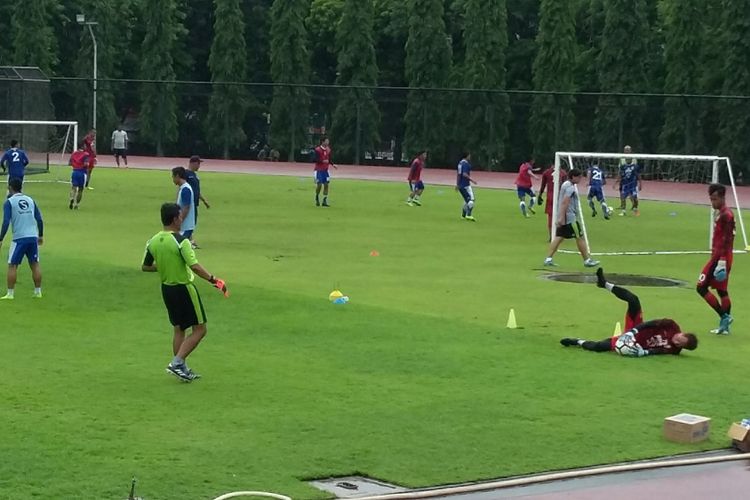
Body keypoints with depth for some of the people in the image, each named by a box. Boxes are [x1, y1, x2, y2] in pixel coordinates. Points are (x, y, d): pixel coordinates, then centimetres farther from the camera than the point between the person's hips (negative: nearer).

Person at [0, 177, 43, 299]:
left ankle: (10, 294, 1)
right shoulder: (30, 200, 11)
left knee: (12, 265, 4)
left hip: (19, 238, -4)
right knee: (35, 264, 11)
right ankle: (38, 292, 14)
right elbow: (39, 219, 9)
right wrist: (41, 235, 21)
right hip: (33, 237, 4)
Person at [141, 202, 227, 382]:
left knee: (179, 329, 19)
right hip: (184, 289, -7)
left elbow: (145, 267, 9)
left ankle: (182, 369, 21)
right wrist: (213, 280, -19)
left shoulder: (153, 242, 0)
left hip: (166, 289, 7)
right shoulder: (180, 241, -21)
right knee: (199, 329, 3)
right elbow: (194, 266, -27)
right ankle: (177, 363, -7)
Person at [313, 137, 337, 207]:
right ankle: (317, 198, 20)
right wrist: (323, 161, -26)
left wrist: (332, 165, 1)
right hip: (319, 170, -5)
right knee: (319, 185, -6)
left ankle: (324, 201, 2)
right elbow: (315, 160, -15)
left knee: (326, 184, -2)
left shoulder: (328, 150, 8)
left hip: (325, 170, 5)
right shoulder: (317, 150, -11)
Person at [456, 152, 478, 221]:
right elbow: (465, 174, -24)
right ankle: (468, 215, -21)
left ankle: (463, 215, 19)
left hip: (460, 185, 10)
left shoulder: (460, 163, 14)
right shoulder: (466, 163, -14)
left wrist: (457, 184, 25)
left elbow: (458, 174, 20)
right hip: (465, 185, -10)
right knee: (471, 199, -12)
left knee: (467, 200, 18)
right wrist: (472, 180, -18)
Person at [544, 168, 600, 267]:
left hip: (562, 218, 10)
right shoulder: (571, 187, -15)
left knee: (559, 237, 7)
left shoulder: (565, 185, 17)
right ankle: (587, 260, 6)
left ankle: (548, 259, 1)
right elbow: (565, 202, -23)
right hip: (570, 218, -10)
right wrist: (562, 217, -28)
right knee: (580, 237, -1)